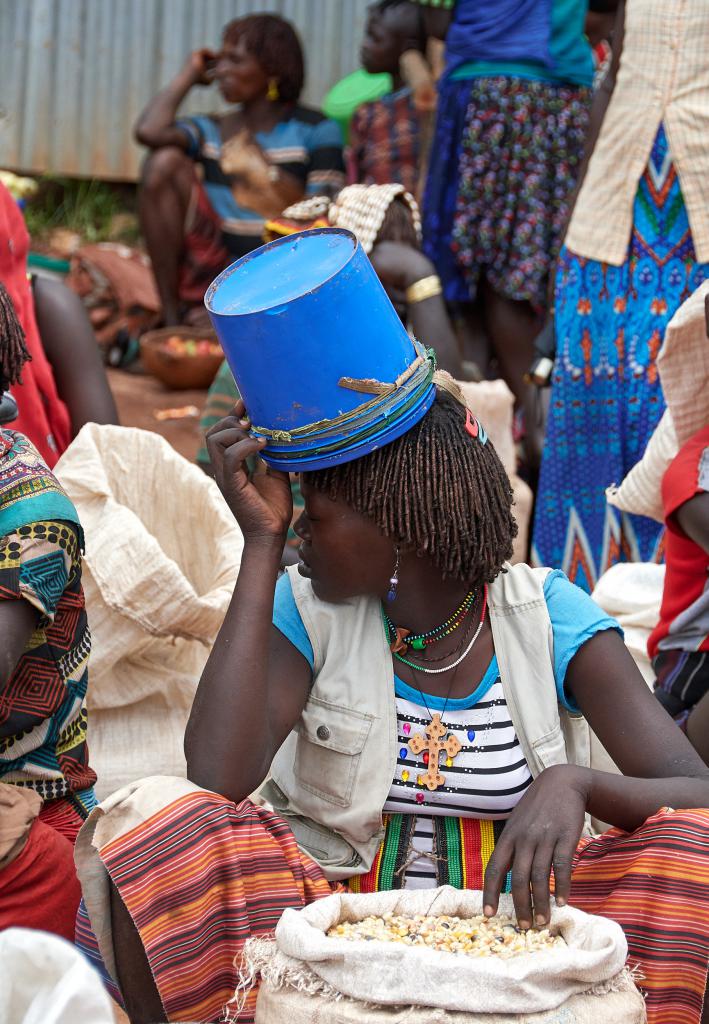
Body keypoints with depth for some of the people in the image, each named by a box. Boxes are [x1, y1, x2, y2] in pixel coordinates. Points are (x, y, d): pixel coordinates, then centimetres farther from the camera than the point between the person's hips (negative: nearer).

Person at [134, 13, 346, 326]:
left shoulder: (315, 131, 3)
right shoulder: (211, 131, 11)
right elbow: (148, 132, -9)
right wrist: (189, 75, 4)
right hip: (212, 267, 4)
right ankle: (171, 318, -15)